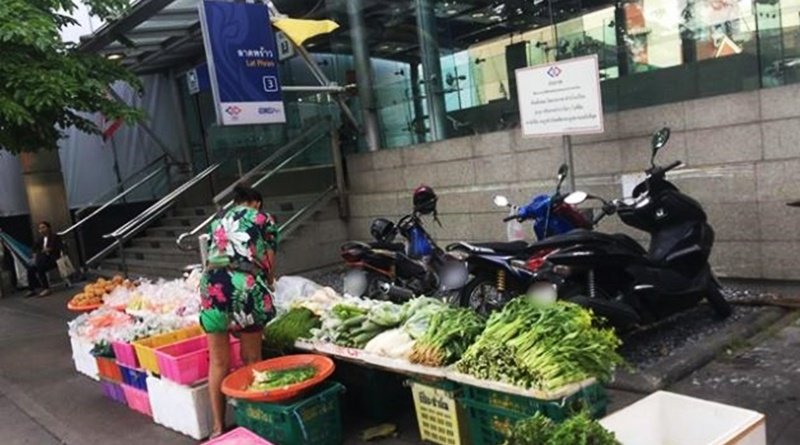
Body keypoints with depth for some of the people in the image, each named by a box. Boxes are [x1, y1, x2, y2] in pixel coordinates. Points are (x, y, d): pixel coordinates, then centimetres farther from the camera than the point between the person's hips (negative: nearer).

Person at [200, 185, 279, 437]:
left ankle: (218, 426, 18)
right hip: (247, 286, -3)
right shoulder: (264, 219, 15)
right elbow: (269, 262, 10)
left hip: (213, 285, 3)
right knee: (251, 359, 11)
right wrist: (269, 284, 29)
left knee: (218, 362, 11)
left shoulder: (218, 221, 27)